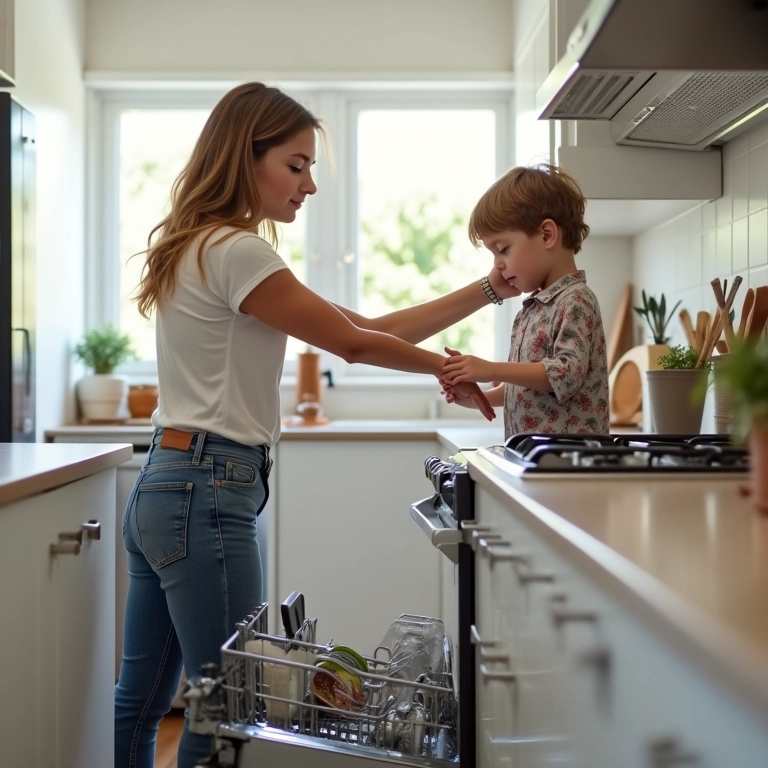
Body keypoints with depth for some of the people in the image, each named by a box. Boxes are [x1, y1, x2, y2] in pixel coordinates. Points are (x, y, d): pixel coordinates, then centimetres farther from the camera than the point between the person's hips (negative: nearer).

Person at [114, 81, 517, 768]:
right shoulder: (235, 252, -13)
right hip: (207, 497, -10)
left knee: (138, 706, 16)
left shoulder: (203, 249, 17)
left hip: (161, 490, 10)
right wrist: (450, 369, 9)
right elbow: (352, 342, -8)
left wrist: (488, 290, 8)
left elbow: (368, 325, 12)